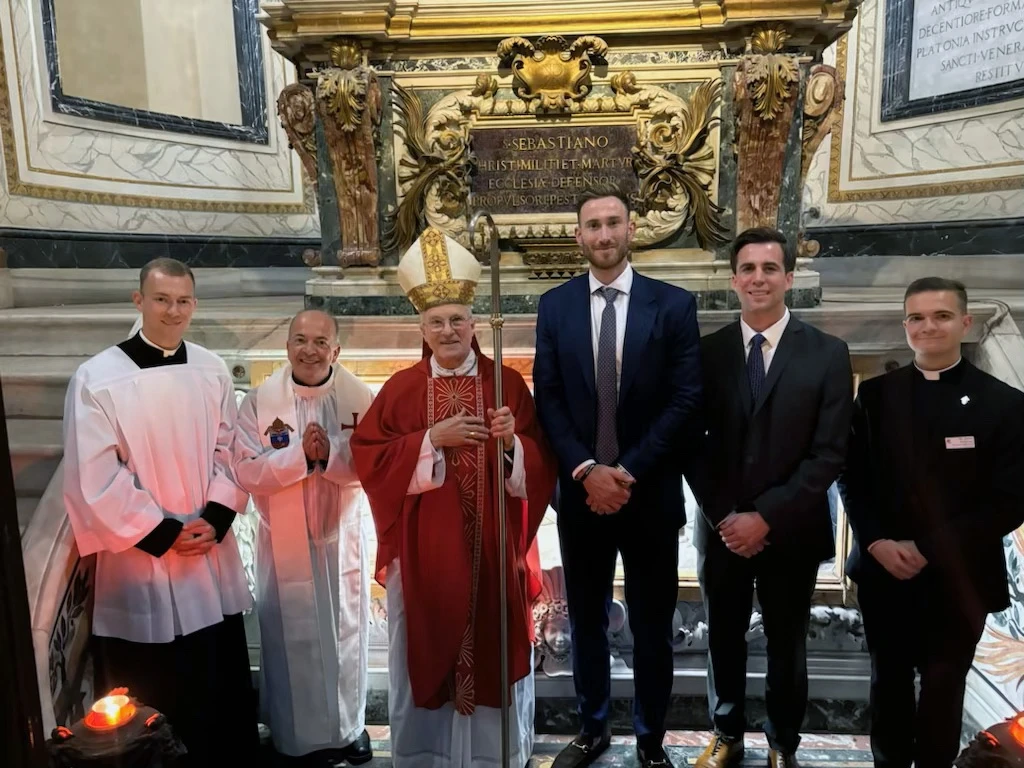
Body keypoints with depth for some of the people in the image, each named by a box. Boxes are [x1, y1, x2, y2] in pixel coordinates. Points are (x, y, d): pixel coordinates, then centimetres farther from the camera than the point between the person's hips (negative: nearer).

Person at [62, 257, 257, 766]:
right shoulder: (96, 378, -11)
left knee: (224, 679, 14)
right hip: (140, 557, -3)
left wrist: (217, 517, -8)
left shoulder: (212, 371, 1)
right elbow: (94, 478, -12)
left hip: (213, 551, 4)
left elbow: (230, 452, 5)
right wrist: (161, 532, -11)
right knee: (154, 691, 8)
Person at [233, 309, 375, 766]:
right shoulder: (259, 401, -8)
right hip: (284, 541, -1)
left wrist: (330, 453, -26)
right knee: (292, 637, 11)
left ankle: (349, 727, 36)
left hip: (342, 536, 1)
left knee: (347, 632, 15)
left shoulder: (360, 398, -7)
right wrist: (300, 454, -25)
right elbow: (245, 472, -12)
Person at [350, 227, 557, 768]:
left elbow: (540, 467, -1)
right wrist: (433, 438, -16)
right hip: (423, 550, 0)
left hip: (492, 547, 0)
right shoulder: (401, 388, 1)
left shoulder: (507, 383, 1)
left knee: (494, 651, 10)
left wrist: (511, 442, -22)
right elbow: (368, 458, -6)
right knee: (427, 652, 10)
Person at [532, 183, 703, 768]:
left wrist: (628, 471, -14)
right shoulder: (555, 306, 3)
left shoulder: (674, 304, -3)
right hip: (581, 490, 2)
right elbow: (548, 400, 0)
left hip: (651, 494, -1)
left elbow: (687, 401, -8)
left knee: (652, 626, 12)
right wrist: (587, 470, -12)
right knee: (587, 620, 15)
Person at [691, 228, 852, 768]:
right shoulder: (707, 352, 0)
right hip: (722, 528, 1)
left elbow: (829, 453, -9)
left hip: (791, 531, -1)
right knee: (724, 640, 15)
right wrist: (724, 516, -9)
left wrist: (766, 517, -15)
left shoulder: (828, 354, -5)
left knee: (786, 646, 14)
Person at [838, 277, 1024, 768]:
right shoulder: (875, 394, 3)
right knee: (889, 683, 15)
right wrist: (876, 542, -12)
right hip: (883, 571, 2)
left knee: (944, 689, 13)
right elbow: (852, 476, 3)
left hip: (958, 578, -2)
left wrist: (929, 550, -16)